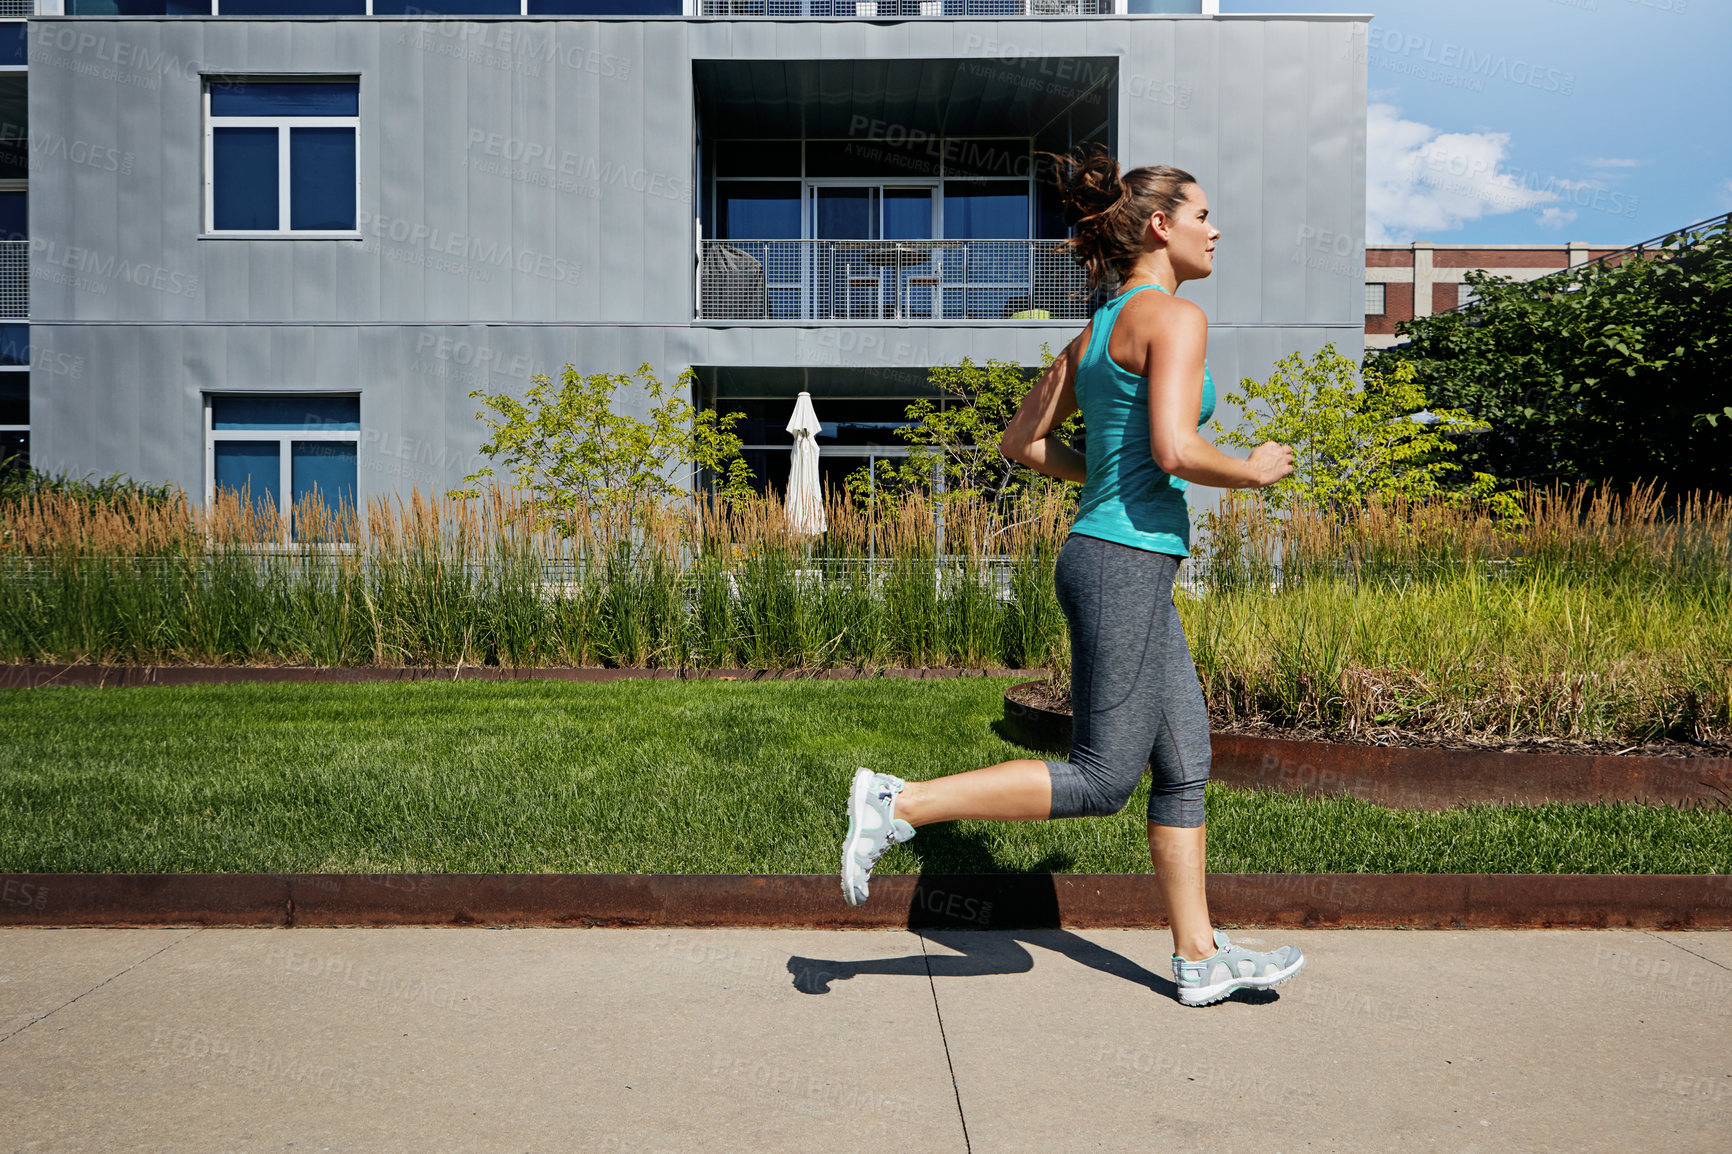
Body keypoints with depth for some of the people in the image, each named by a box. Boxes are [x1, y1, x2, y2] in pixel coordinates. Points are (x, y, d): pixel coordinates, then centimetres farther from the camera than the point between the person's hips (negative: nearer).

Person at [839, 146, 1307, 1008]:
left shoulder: (1095, 331, 16)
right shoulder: (1174, 316, -10)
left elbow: (1022, 441, 18)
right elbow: (1175, 448, -23)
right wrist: (1251, 472, -5)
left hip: (1109, 556, 10)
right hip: (1127, 563, -10)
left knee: (1184, 763, 13)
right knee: (1101, 781, -3)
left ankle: (1199, 959, 21)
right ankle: (898, 805, -3)